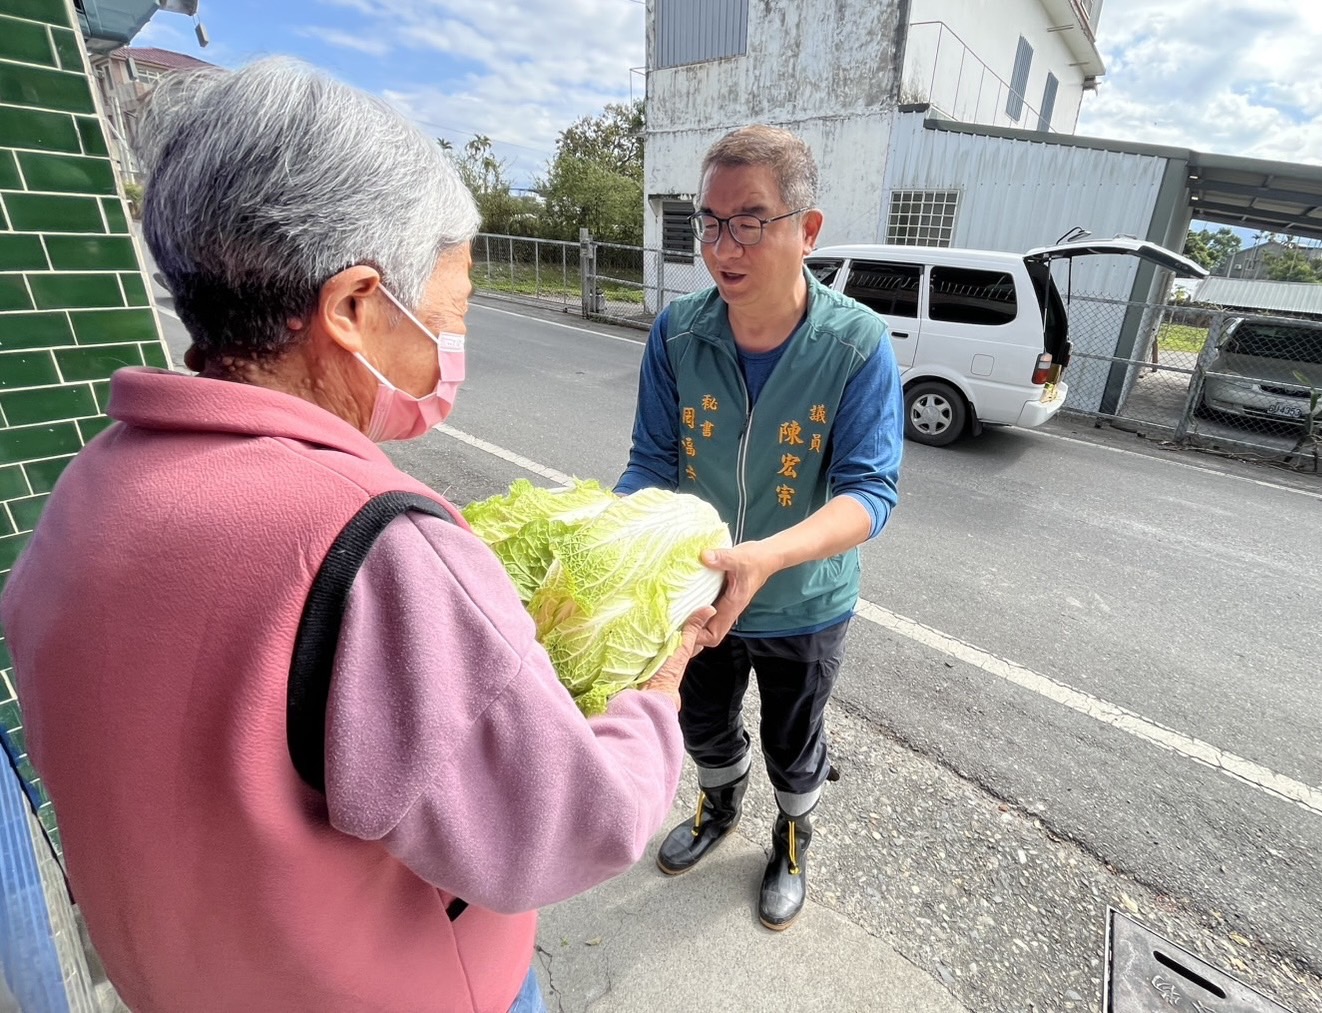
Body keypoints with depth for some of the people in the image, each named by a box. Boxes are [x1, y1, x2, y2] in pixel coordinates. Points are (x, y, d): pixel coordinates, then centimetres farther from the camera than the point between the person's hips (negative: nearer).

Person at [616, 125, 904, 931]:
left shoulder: (857, 344, -22)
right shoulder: (678, 333, -15)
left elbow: (870, 491, -26)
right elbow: (653, 463, -11)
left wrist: (767, 556, -45)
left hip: (803, 607, -2)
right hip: (698, 592, 3)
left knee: (793, 751, 24)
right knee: (705, 731, 29)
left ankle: (793, 843, 59)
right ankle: (720, 811, 64)